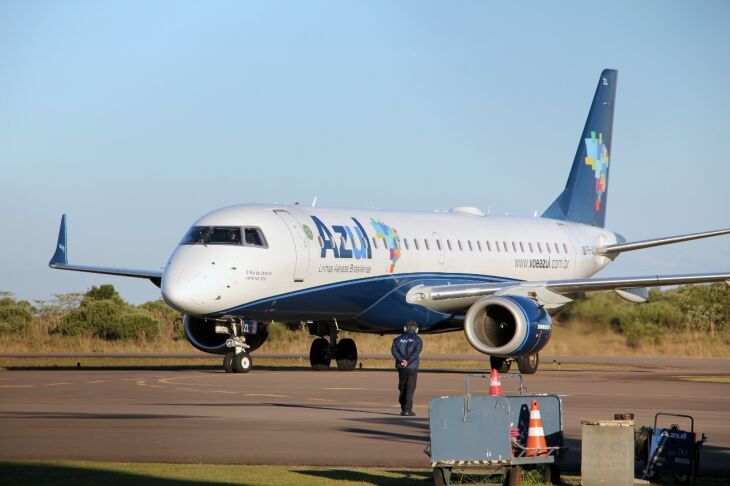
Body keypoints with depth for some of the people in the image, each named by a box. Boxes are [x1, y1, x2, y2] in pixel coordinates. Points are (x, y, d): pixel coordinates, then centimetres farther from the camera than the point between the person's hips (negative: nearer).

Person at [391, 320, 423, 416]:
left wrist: (401, 360, -15)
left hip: (401, 367, 3)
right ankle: (407, 410, -9)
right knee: (410, 388, -2)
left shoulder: (398, 339, 11)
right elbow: (416, 352, -15)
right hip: (412, 367, -3)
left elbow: (393, 350, -6)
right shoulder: (417, 340, 1)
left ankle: (403, 408, 16)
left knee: (402, 387, 14)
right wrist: (408, 361, -18)